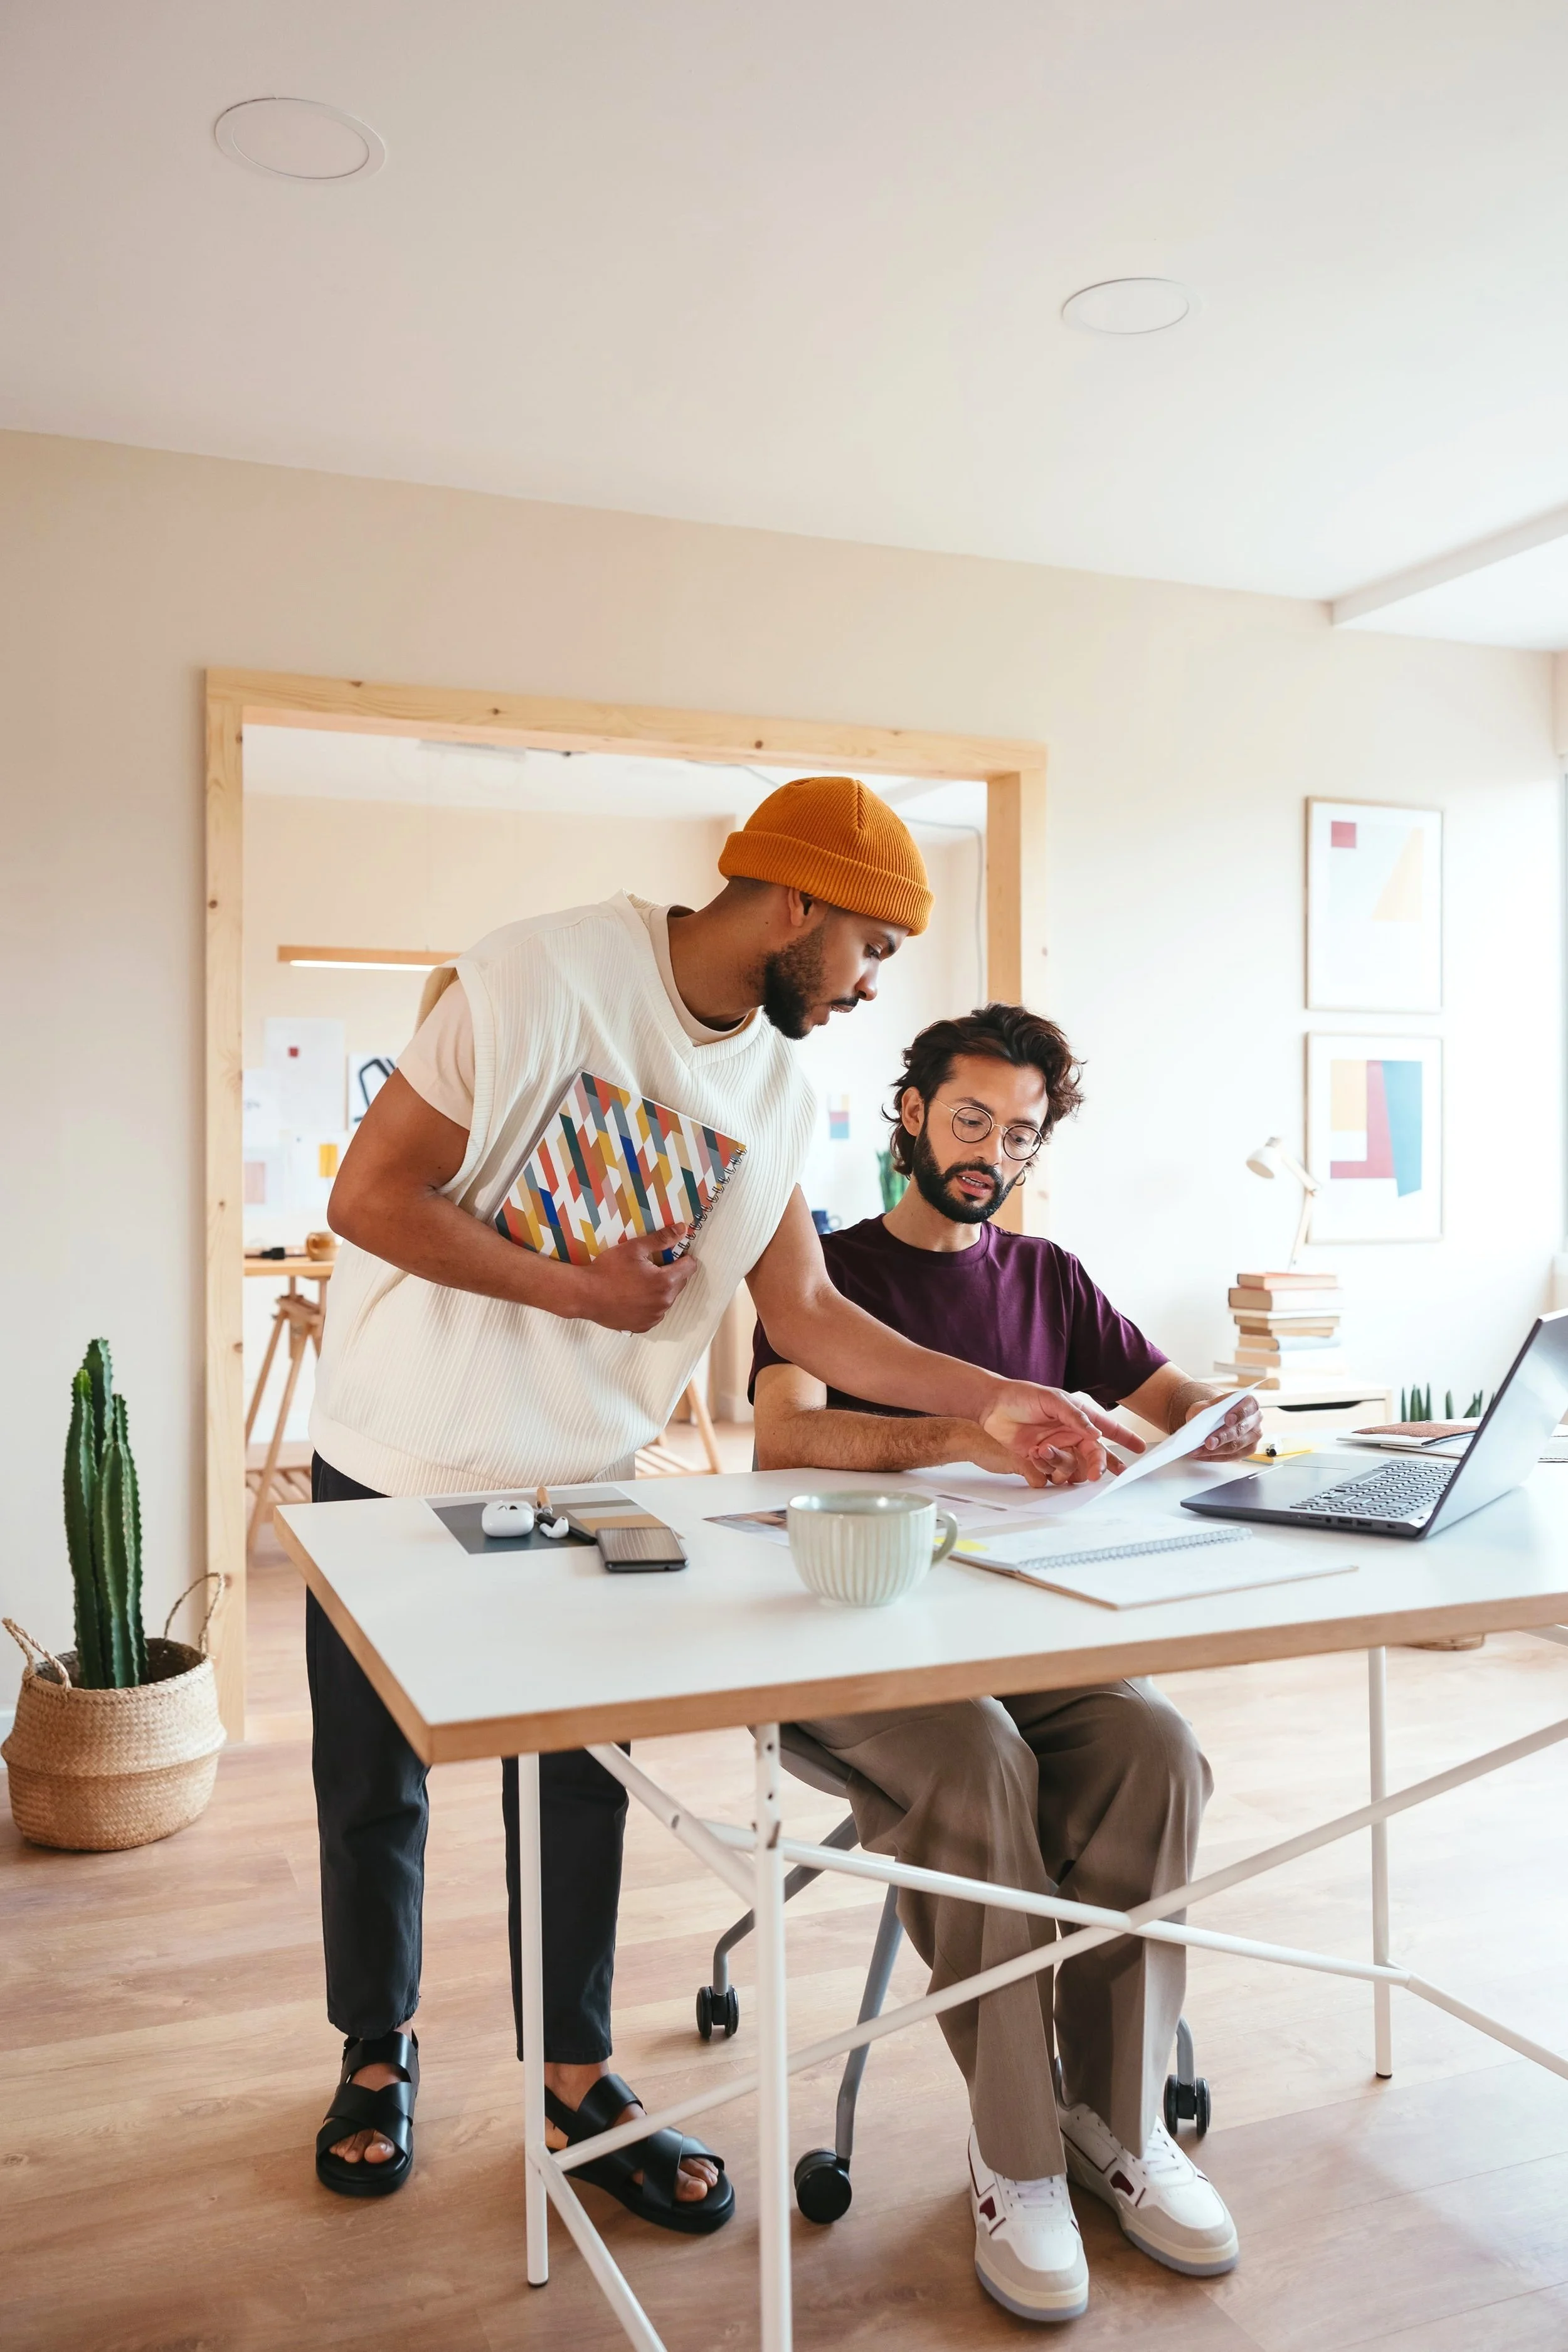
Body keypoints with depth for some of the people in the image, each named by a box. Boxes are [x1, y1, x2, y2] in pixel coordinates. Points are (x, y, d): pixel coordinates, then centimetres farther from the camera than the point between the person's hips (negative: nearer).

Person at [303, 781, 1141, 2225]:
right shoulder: (544, 980, -21)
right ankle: (380, 2049, 36)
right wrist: (580, 1290, -21)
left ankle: (576, 2074, 30)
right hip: (398, 1466, -4)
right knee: (374, 1784, 12)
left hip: (580, 1480, 5)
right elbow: (367, 1198, -20)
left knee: (580, 1784, 9)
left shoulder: (776, 1087, 0)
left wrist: (993, 1402, -6)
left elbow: (806, 1309, 1)